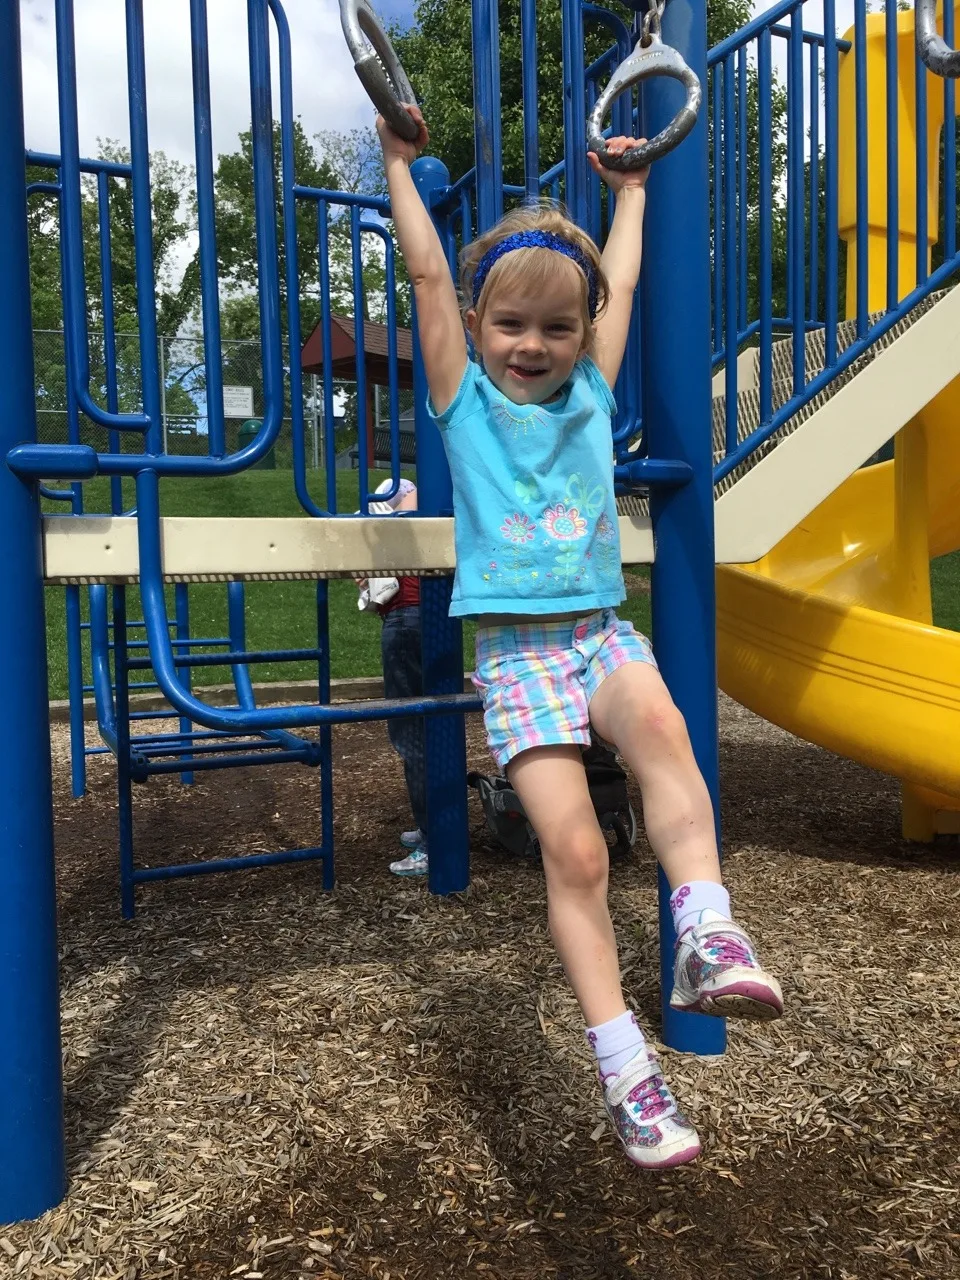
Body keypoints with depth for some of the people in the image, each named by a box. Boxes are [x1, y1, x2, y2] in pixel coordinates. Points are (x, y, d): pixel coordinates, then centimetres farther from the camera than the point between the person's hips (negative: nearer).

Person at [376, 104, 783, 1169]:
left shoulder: (591, 394, 15)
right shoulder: (463, 399, 7)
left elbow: (619, 283, 26)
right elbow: (427, 272, 8)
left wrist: (630, 188, 39)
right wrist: (400, 163, 16)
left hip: (602, 632, 3)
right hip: (515, 651, -2)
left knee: (659, 722, -34)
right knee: (573, 850, -14)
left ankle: (705, 931, -37)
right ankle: (624, 1067, -7)